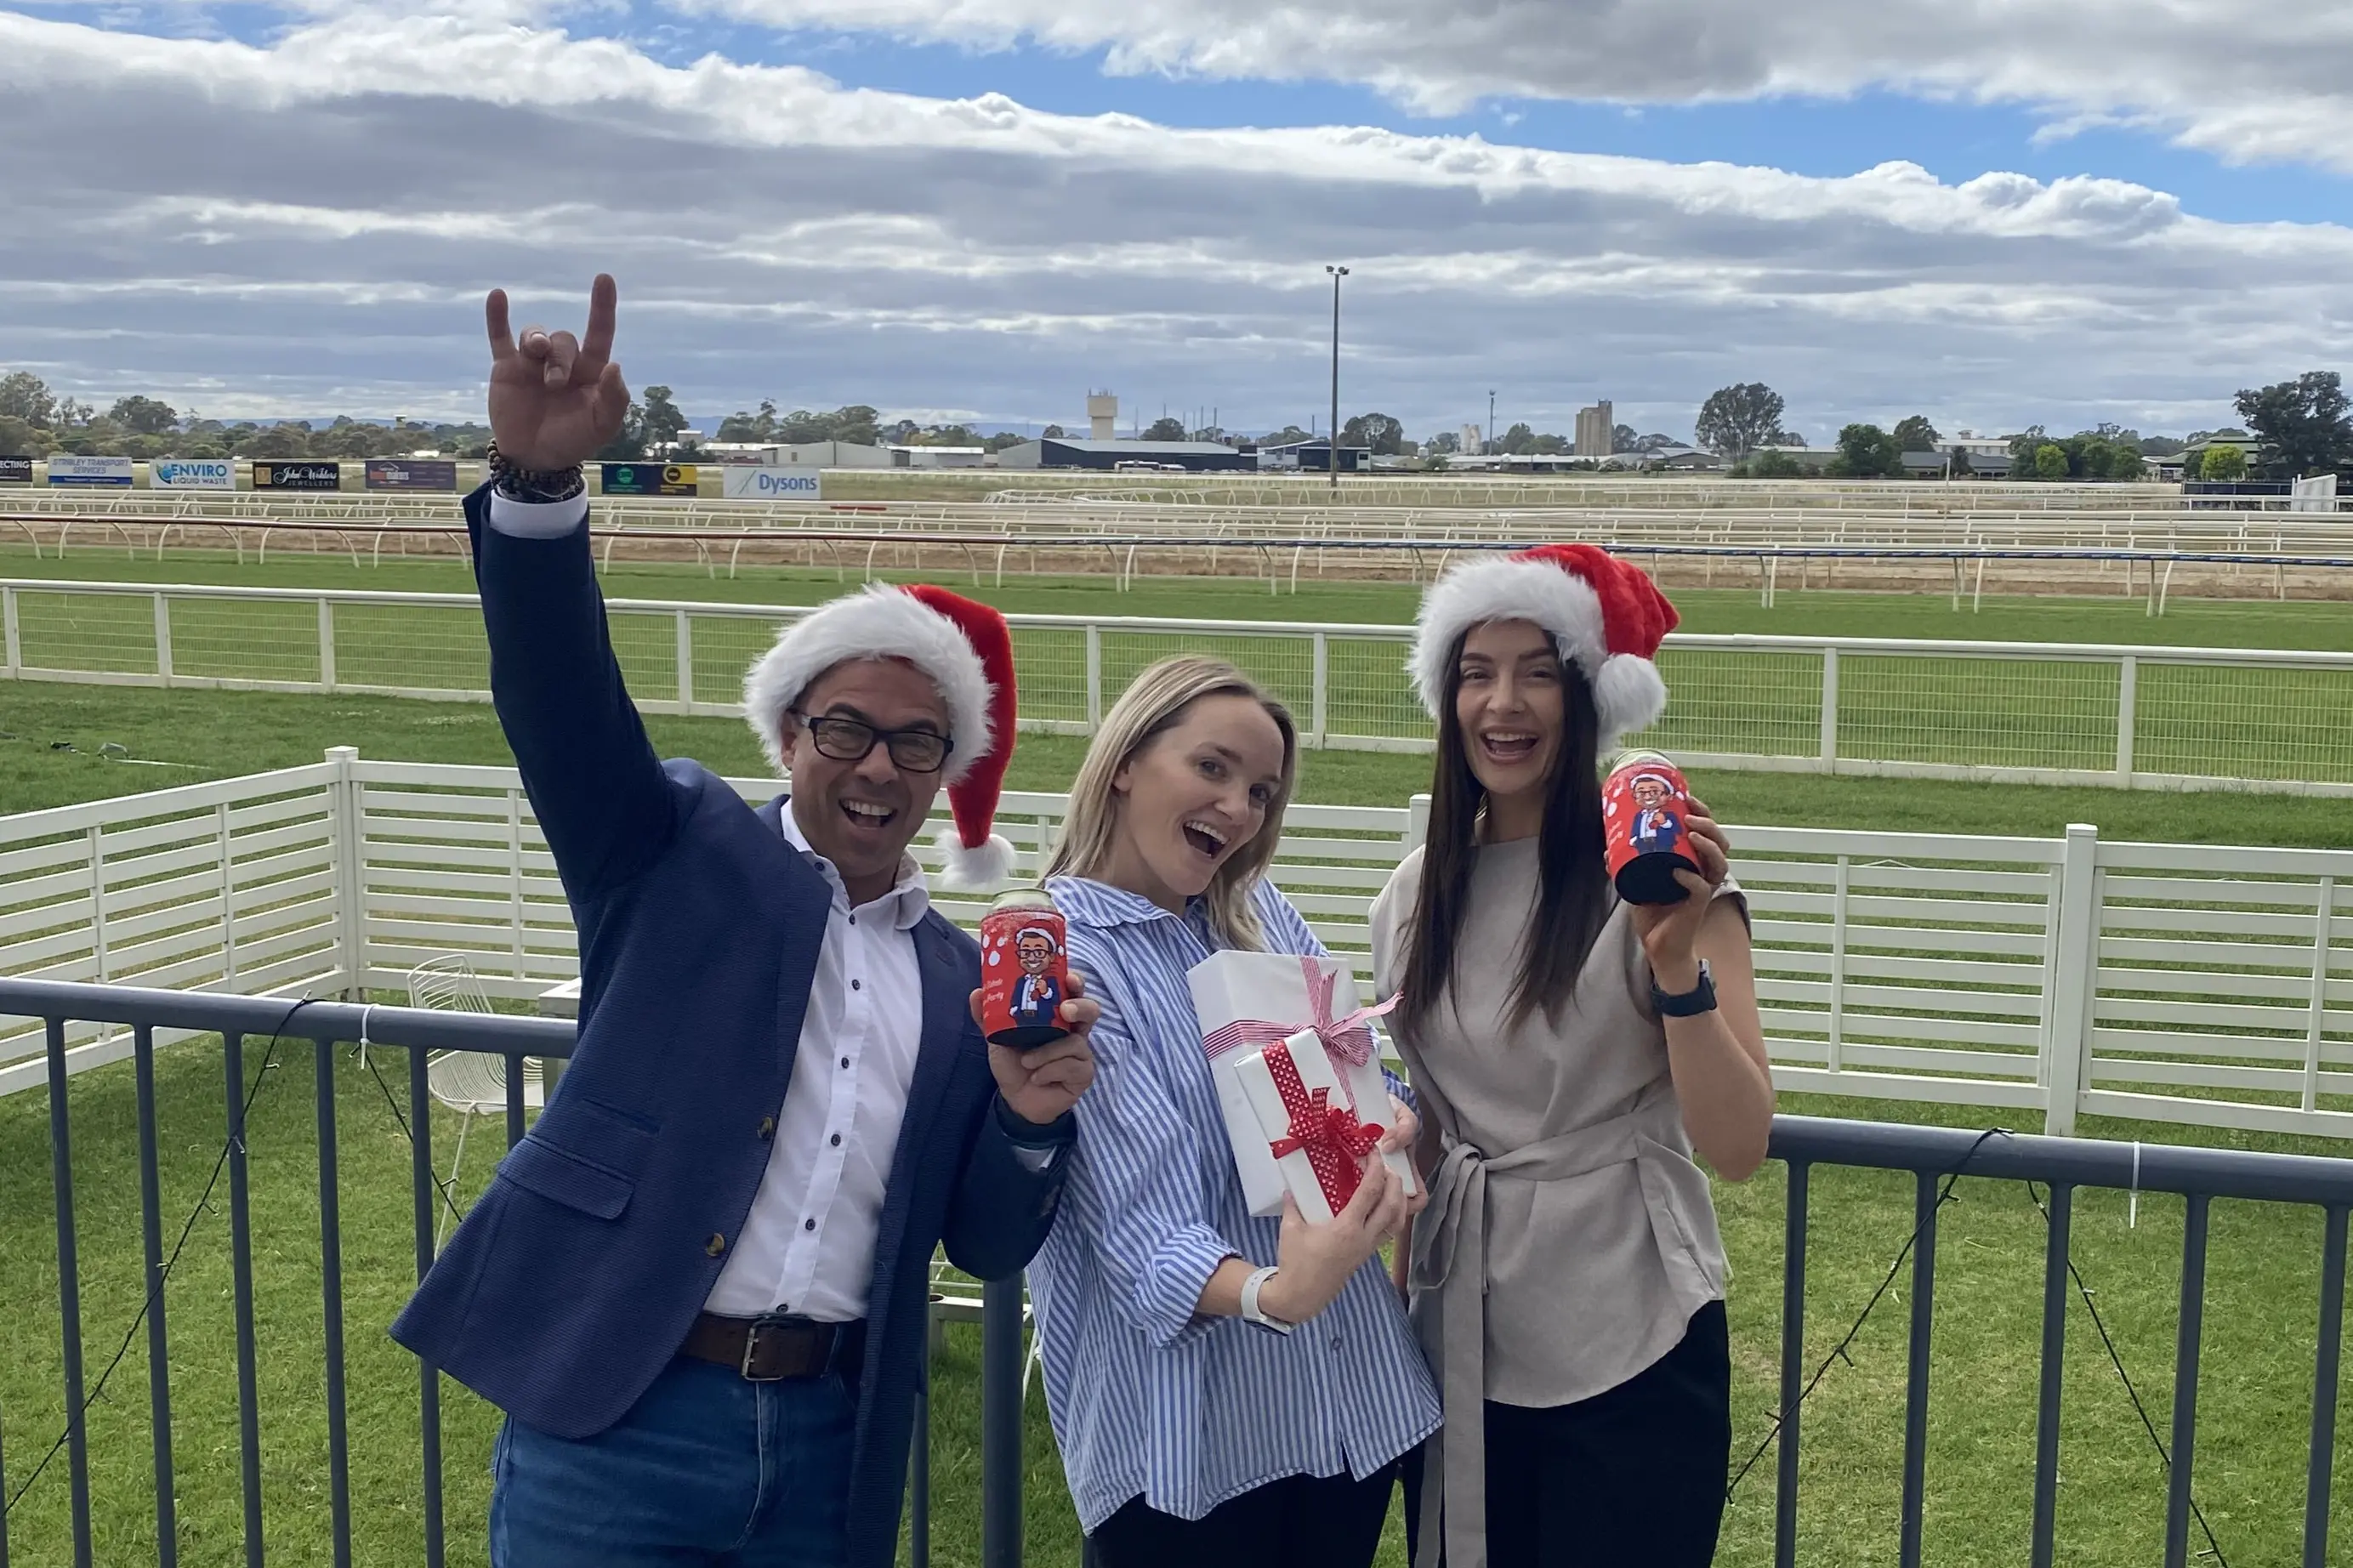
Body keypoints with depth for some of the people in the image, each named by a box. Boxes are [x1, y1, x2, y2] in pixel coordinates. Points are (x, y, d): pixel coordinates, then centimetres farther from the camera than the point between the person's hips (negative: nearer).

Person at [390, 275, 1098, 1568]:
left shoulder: (962, 982, 10)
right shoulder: (680, 855, 2)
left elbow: (990, 1245, 11)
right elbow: (560, 700, -16)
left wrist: (1032, 1121, -9)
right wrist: (540, 480, -32)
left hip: (831, 1445, 4)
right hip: (613, 1417, -3)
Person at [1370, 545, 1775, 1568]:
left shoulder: (1658, 878, -11)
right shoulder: (1415, 897, 3)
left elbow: (1738, 1147, -18)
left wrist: (1677, 964, -28)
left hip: (1630, 1355, -4)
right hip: (1462, 1347, 5)